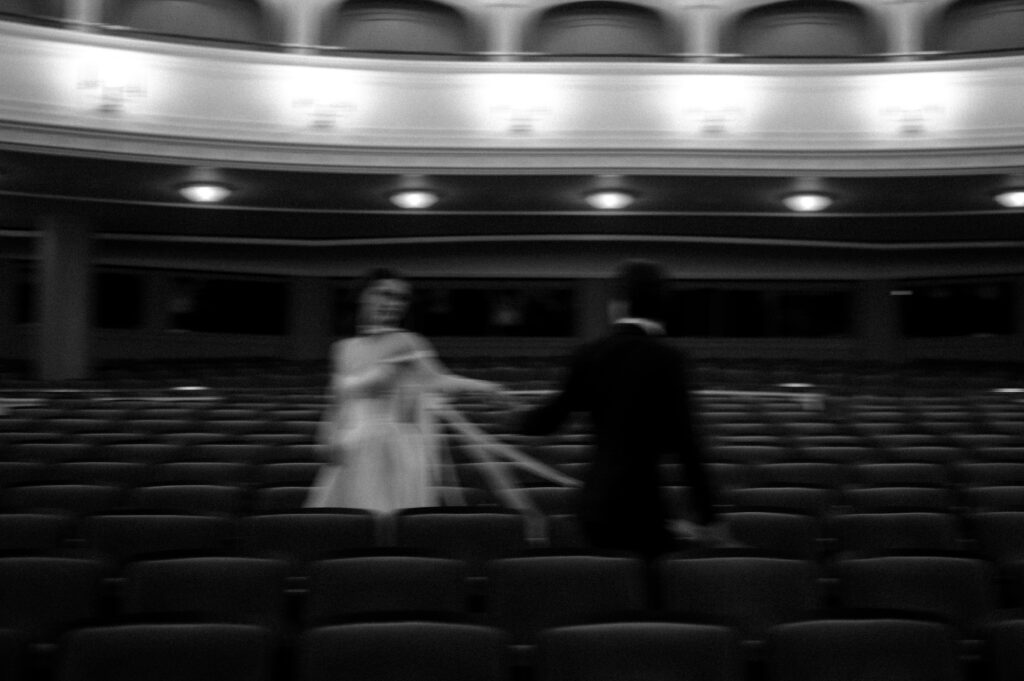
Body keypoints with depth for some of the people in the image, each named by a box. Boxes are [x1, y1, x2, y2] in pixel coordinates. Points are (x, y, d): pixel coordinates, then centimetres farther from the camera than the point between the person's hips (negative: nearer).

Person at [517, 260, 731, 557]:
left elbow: (547, 420, 9)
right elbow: (685, 443, -11)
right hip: (638, 507, -5)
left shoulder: (589, 355, 3)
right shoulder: (668, 358, -9)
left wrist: (519, 418, 32)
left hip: (595, 505, 6)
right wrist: (708, 519, -5)